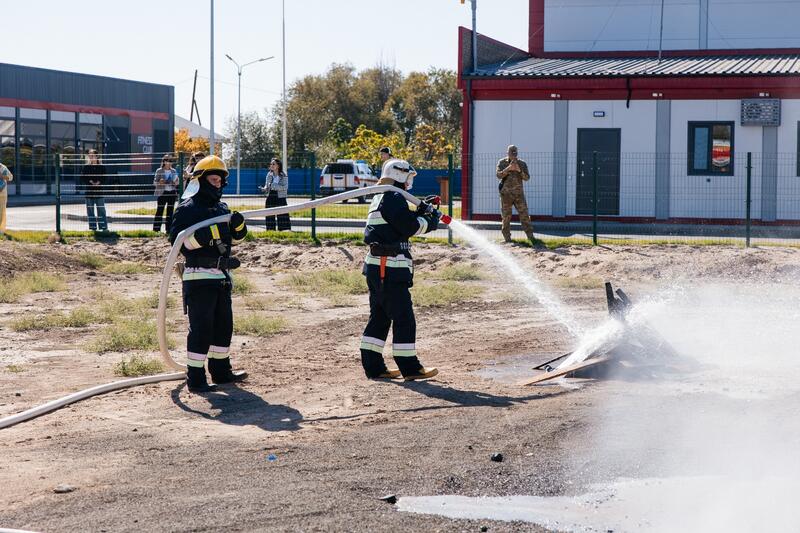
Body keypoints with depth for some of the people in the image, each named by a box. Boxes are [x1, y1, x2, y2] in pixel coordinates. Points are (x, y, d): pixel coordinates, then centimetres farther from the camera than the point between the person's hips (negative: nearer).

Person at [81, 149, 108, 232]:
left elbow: (105, 177, 4)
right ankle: (93, 227, 9)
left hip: (99, 191, -1)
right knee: (90, 210, 3)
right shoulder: (86, 167, 6)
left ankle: (104, 227, 1)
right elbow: (82, 178, 2)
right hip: (89, 191, 1)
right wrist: (90, 181, -13)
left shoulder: (101, 167, 5)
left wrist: (99, 182, -12)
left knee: (101, 209, -2)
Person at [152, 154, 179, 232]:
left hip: (172, 193, 4)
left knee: (170, 211, 5)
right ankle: (156, 229, -3)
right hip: (162, 193, -4)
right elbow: (154, 182, -1)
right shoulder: (159, 171, -1)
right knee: (160, 210, -5)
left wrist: (176, 182, -4)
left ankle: (169, 228, 10)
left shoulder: (174, 171, 11)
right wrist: (160, 182, -21)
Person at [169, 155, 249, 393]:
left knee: (224, 324, 14)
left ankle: (221, 370, 26)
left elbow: (235, 239, 21)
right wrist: (208, 234, -28)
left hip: (222, 276, 8)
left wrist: (238, 226, -2)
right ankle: (195, 378, -5)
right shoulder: (187, 209, -8)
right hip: (199, 277, -8)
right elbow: (177, 239, -19)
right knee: (201, 327, -9)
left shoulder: (222, 208, 18)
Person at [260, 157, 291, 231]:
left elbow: (285, 187, -11)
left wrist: (274, 186, -20)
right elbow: (267, 186, 13)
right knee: (270, 216, 3)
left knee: (282, 216, -6)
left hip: (280, 198, -4)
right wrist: (264, 189, -10)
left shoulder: (283, 175, -2)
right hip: (270, 198, 4)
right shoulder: (269, 175, 9)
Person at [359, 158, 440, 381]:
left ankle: (373, 366, 14)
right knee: (403, 318, -5)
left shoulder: (380, 199, 18)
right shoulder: (394, 198, -13)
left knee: (379, 317, 12)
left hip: (377, 266, 10)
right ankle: (409, 367, -1)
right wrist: (431, 221, 0)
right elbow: (411, 227, -16)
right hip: (390, 267, -10)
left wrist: (421, 211, 10)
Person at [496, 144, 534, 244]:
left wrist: (519, 170, -21)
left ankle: (531, 237, -3)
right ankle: (507, 239, 8)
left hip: (519, 194, 1)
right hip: (506, 194, -1)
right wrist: (508, 168, -27)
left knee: (524, 215, -4)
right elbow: (499, 175, -13)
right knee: (506, 217, 2)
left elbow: (527, 178, -4)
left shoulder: (522, 164, 3)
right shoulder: (502, 163, 1)